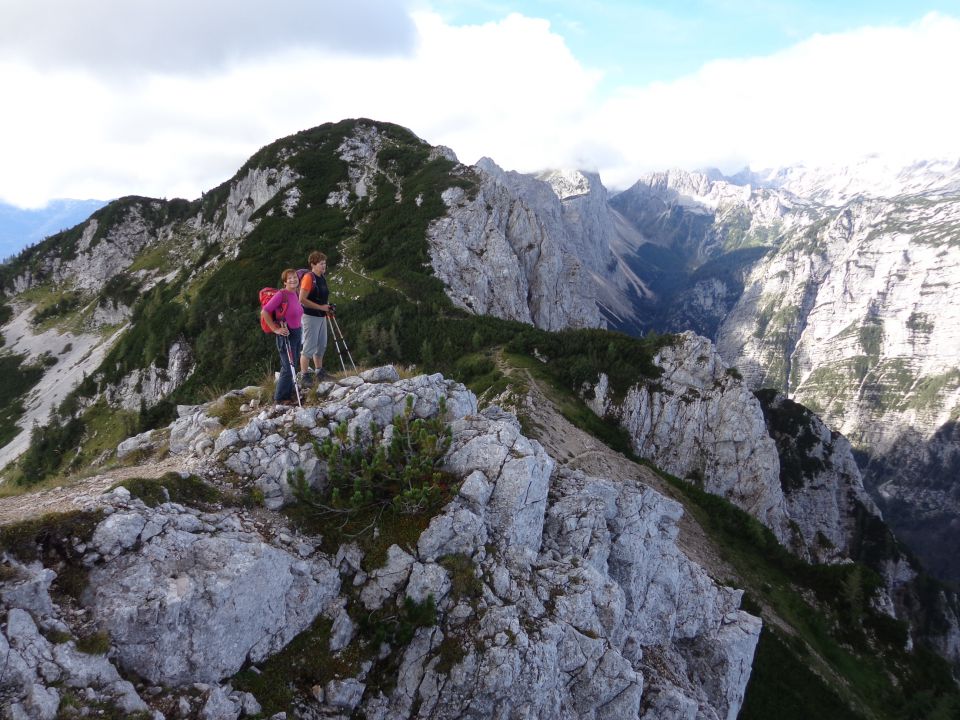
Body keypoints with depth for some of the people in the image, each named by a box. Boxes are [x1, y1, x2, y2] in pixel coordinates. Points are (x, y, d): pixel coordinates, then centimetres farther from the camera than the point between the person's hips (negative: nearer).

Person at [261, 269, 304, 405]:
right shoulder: (281, 294, -17)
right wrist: (275, 329, -19)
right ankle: (280, 398, 10)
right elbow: (264, 312, -20)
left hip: (297, 333, 8)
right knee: (288, 368, -3)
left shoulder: (296, 294, 7)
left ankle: (287, 394, 29)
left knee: (291, 366, 16)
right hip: (286, 335, -8)